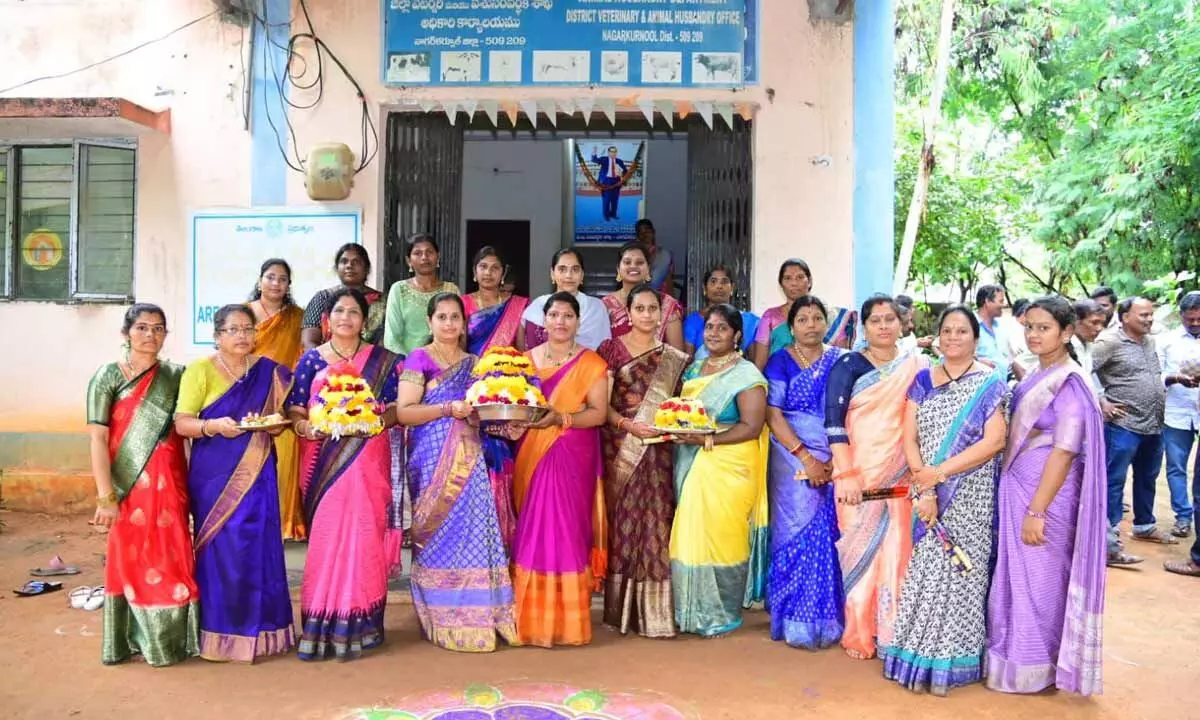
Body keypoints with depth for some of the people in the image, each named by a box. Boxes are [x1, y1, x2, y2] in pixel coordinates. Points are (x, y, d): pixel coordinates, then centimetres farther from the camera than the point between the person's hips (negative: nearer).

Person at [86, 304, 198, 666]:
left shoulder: (176, 375, 8)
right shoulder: (107, 376, -3)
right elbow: (97, 439, -8)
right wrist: (105, 496, -13)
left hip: (168, 486, 3)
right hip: (128, 487, -3)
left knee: (172, 560, 7)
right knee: (131, 559, 6)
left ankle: (169, 636, 21)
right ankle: (132, 638, 21)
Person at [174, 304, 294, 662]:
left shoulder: (268, 371, 8)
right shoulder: (200, 369, -1)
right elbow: (182, 423, -6)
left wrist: (271, 424, -10)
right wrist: (213, 425, -24)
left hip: (257, 474, 3)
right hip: (213, 475, -2)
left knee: (259, 547, 2)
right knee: (220, 549, -3)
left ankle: (257, 629, 13)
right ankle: (219, 631, 9)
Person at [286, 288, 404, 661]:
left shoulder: (382, 360, 9)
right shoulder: (311, 359, 9)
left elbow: (394, 409, 6)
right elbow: (295, 411, 4)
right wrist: (306, 427, -16)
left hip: (365, 462, 0)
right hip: (323, 462, 0)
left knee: (363, 537, -3)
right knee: (325, 538, -2)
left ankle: (356, 626, 7)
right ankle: (321, 625, 8)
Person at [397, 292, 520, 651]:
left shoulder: (475, 363, 17)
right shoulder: (419, 359, 1)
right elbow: (403, 412, -8)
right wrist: (448, 409, -17)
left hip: (469, 457, 5)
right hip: (432, 458, -4)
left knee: (474, 529, -1)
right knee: (442, 532, -4)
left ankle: (475, 616, 7)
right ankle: (444, 619, 6)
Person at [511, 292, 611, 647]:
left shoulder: (591, 363, 2)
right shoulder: (526, 359, 13)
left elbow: (599, 412, -5)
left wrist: (560, 418, -19)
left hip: (573, 458, -3)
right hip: (532, 456, 3)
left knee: (566, 529, -6)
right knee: (531, 531, -1)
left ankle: (568, 619, 3)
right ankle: (532, 617, 8)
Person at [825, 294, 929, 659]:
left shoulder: (919, 366, 8)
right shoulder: (849, 365, -1)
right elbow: (834, 422, -9)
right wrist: (845, 474, -18)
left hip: (901, 476, 2)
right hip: (859, 474, -2)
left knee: (898, 550, 1)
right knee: (862, 548, 2)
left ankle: (893, 632, 14)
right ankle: (858, 634, 14)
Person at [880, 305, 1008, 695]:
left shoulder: (991, 383, -1)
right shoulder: (922, 381, 7)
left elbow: (994, 441, -11)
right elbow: (909, 439, 2)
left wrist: (940, 473, -15)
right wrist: (924, 489, -11)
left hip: (971, 498, -3)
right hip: (927, 493, 3)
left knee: (960, 573, 0)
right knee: (924, 571, 3)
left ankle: (949, 662, 12)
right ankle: (923, 658, 14)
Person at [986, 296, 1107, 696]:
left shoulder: (1069, 384, -16)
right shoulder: (1034, 377, 10)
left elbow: (1064, 453, -20)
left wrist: (1037, 511, -21)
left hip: (1045, 494, -8)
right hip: (1015, 489, 8)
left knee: (1037, 580, 4)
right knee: (1016, 576, 15)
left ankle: (1031, 668, 19)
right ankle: (1015, 653, 29)